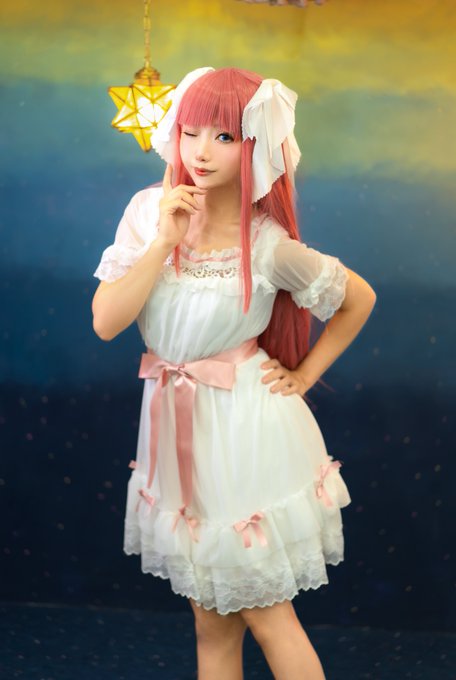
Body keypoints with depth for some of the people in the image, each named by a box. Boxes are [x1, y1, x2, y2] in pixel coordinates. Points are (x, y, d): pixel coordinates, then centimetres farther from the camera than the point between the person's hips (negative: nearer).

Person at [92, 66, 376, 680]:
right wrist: (165, 241, -19)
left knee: (264, 613, 9)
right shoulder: (149, 211, -5)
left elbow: (359, 299, 1)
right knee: (211, 622, 17)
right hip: (177, 427, 4)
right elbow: (105, 323, -12)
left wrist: (303, 376, -2)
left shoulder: (269, 244, -14)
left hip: (245, 432, -4)